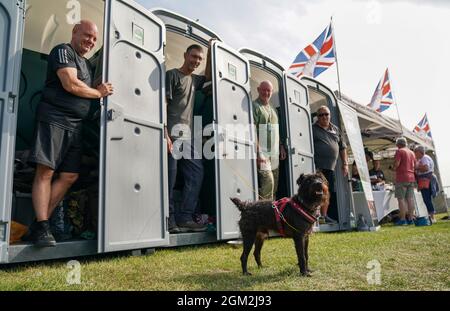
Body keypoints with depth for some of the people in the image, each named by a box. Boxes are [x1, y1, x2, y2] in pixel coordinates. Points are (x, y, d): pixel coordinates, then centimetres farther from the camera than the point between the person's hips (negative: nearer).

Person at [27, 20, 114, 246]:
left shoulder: (86, 64, 25)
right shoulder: (63, 51, 1)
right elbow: (71, 85, -12)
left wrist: (102, 90, 9)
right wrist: (99, 93, 1)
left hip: (75, 125, 8)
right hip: (54, 119, -8)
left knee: (70, 176, 1)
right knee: (45, 171, -11)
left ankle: (39, 224, 7)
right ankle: (41, 227, -9)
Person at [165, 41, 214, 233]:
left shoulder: (194, 80, 21)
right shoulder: (172, 75, 0)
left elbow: (209, 76, 39)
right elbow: (162, 105, -8)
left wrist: (210, 51, 29)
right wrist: (165, 134, -18)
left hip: (189, 136, 8)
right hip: (173, 133, -8)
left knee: (196, 174, 5)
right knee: (170, 179, -7)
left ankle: (185, 218, 9)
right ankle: (169, 221, -1)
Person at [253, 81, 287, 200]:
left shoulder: (273, 109, 21)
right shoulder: (255, 106, -4)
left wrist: (281, 147, 16)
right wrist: (258, 153, -20)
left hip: (274, 153, 8)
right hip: (262, 152, -8)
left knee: (275, 184, 9)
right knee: (268, 181, -16)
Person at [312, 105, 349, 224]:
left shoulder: (335, 129, 18)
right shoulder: (312, 129, 0)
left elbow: (342, 147, 21)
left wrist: (345, 163, 14)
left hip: (330, 167, 6)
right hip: (317, 166, -6)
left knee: (329, 192, 9)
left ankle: (324, 216, 20)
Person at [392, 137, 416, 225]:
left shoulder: (399, 151, -6)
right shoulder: (412, 153, 17)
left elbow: (396, 164, -14)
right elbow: (415, 166, 20)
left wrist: (394, 167, 5)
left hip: (401, 178, -7)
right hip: (411, 178, 7)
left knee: (401, 199, -5)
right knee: (410, 198, 7)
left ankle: (402, 219, -6)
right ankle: (410, 218, 9)